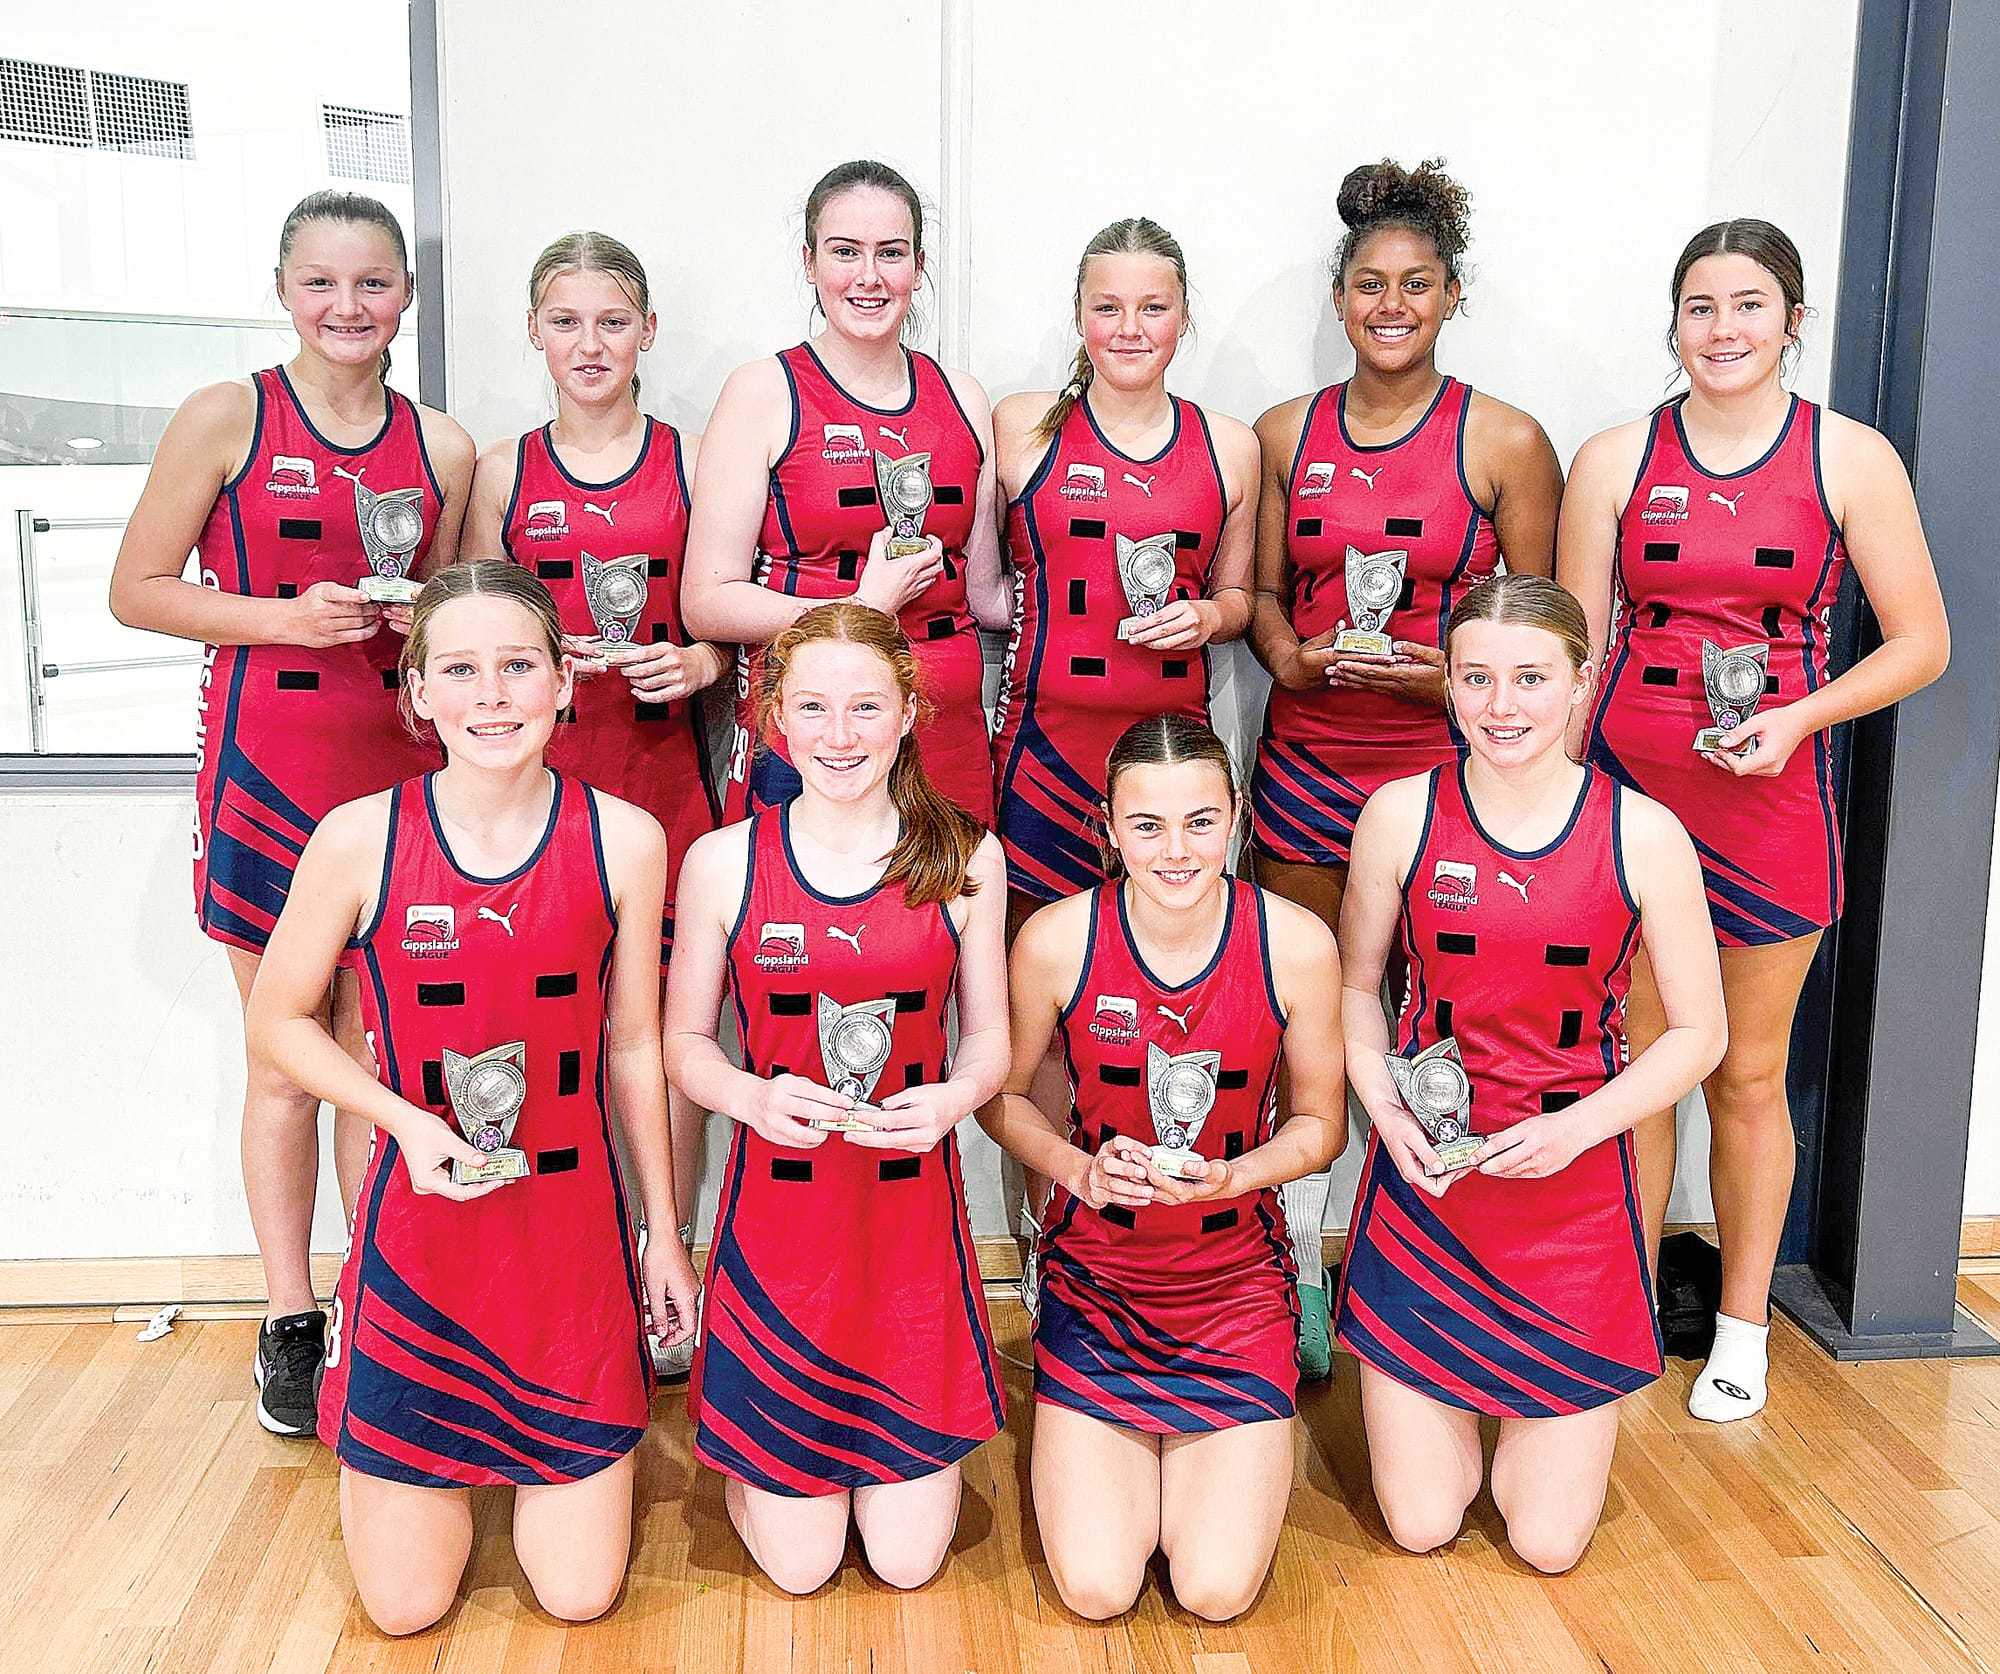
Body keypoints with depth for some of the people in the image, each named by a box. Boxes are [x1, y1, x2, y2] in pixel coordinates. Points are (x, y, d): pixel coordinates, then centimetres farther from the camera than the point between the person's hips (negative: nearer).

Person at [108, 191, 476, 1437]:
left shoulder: (441, 446, 7)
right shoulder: (226, 419, -3)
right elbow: (137, 589, -1)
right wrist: (286, 616, -13)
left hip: (396, 763, 3)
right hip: (266, 762, -2)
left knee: (380, 1053, 8)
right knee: (285, 1057, 6)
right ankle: (290, 1321, 21)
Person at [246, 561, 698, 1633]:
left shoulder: (623, 839, -7)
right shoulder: (360, 838, -10)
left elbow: (636, 1049, 3)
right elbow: (278, 1021, 3)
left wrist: (665, 1233, 9)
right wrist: (409, 1121, -14)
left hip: (573, 1226, 1)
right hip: (421, 1225, 0)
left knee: (579, 1595, 6)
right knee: (405, 1607, 8)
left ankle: (539, 1450, 38)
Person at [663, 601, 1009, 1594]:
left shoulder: (966, 858, -2)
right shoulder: (722, 862, -5)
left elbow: (989, 1038, 4)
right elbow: (683, 1041, 2)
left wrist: (954, 1097, -19)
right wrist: (755, 1098, -19)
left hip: (911, 1213, 1)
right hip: (777, 1213, -1)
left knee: (908, 1560, 6)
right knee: (798, 1565, 6)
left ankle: (904, 1451, 38)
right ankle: (747, 1450, 38)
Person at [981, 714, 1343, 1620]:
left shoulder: (1296, 944, -14)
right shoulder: (1055, 940, -15)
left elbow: (1321, 1121, 0)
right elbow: (1002, 1093, 2)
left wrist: (1230, 1176, -19)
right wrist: (1080, 1169, -17)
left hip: (1236, 1280, 0)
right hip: (1095, 1276, 0)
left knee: (1218, 1590, -7)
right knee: (1096, 1589, -7)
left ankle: (1203, 1449, 26)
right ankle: (1097, 1447, 26)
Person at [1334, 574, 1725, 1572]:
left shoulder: (1644, 836, -8)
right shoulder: (1400, 814, -5)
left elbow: (1699, 1031, 0)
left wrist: (1575, 1128, -14)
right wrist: (1386, 1111, -10)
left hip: (1574, 1187, 0)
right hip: (1423, 1183, 1)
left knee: (1550, 1541, 3)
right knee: (1421, 1524, 4)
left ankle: (1534, 1399, 35)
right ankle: (1437, 1391, 36)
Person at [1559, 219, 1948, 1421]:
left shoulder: (1851, 459, 0)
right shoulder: (1614, 461, 3)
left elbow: (1922, 642, 2)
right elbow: (1574, 649, 5)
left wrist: (1799, 720, -13)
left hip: (1772, 796, -1)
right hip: (1624, 788, 1)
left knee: (1749, 1074, 10)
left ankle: (1742, 1329, 27)